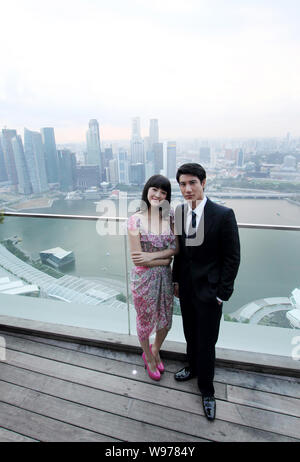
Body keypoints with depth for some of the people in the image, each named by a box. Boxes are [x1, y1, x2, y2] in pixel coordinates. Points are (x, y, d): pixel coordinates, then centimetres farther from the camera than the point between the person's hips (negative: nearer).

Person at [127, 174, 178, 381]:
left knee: (165, 321, 20)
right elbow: (137, 258, -15)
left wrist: (152, 256, -19)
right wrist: (165, 259, -12)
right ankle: (148, 357, 47)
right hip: (144, 277, -3)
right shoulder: (136, 219, -15)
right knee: (145, 321, 18)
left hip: (165, 276, 4)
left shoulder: (170, 217, -3)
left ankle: (156, 351, 52)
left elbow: (176, 248, -6)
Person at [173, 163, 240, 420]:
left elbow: (232, 257, -13)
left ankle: (206, 390, 34)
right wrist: (176, 279, 8)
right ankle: (193, 368, 51)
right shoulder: (179, 213, -2)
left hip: (209, 290, -5)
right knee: (190, 334, 23)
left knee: (206, 342, 10)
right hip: (186, 287, 5)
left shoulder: (223, 215, -18)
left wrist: (222, 293, -11)